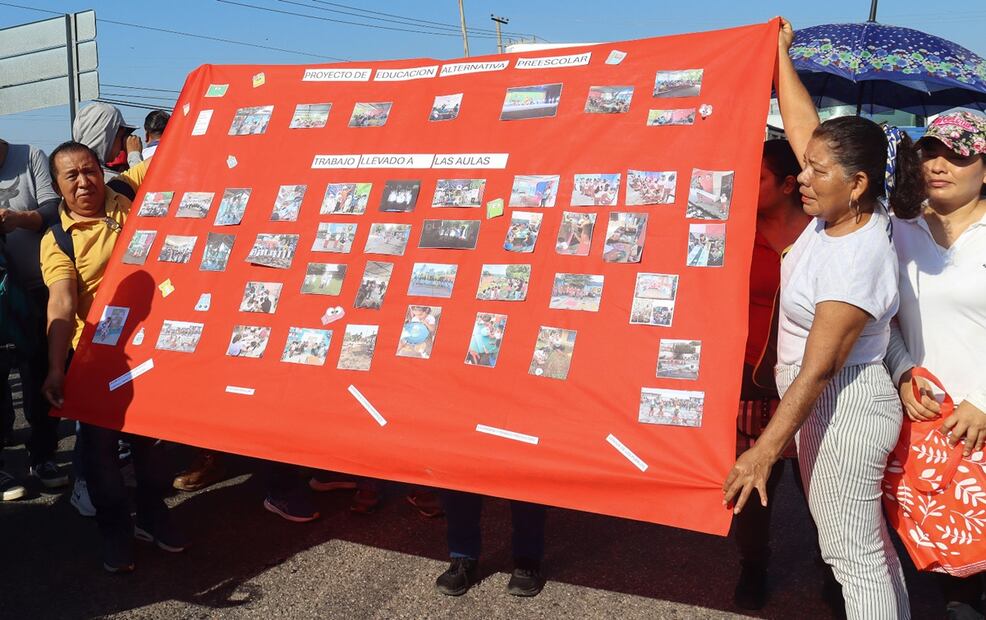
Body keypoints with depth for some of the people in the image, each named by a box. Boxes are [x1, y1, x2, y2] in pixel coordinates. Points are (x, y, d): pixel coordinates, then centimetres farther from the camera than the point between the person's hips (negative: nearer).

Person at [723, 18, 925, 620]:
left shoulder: (857, 259, -26)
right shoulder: (841, 213, -3)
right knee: (867, 540, 20)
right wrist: (781, 53, 16)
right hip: (829, 404, 9)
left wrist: (764, 451, -25)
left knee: (853, 554, 3)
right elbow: (805, 124, 8)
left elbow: (819, 367, -26)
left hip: (845, 410, -9)